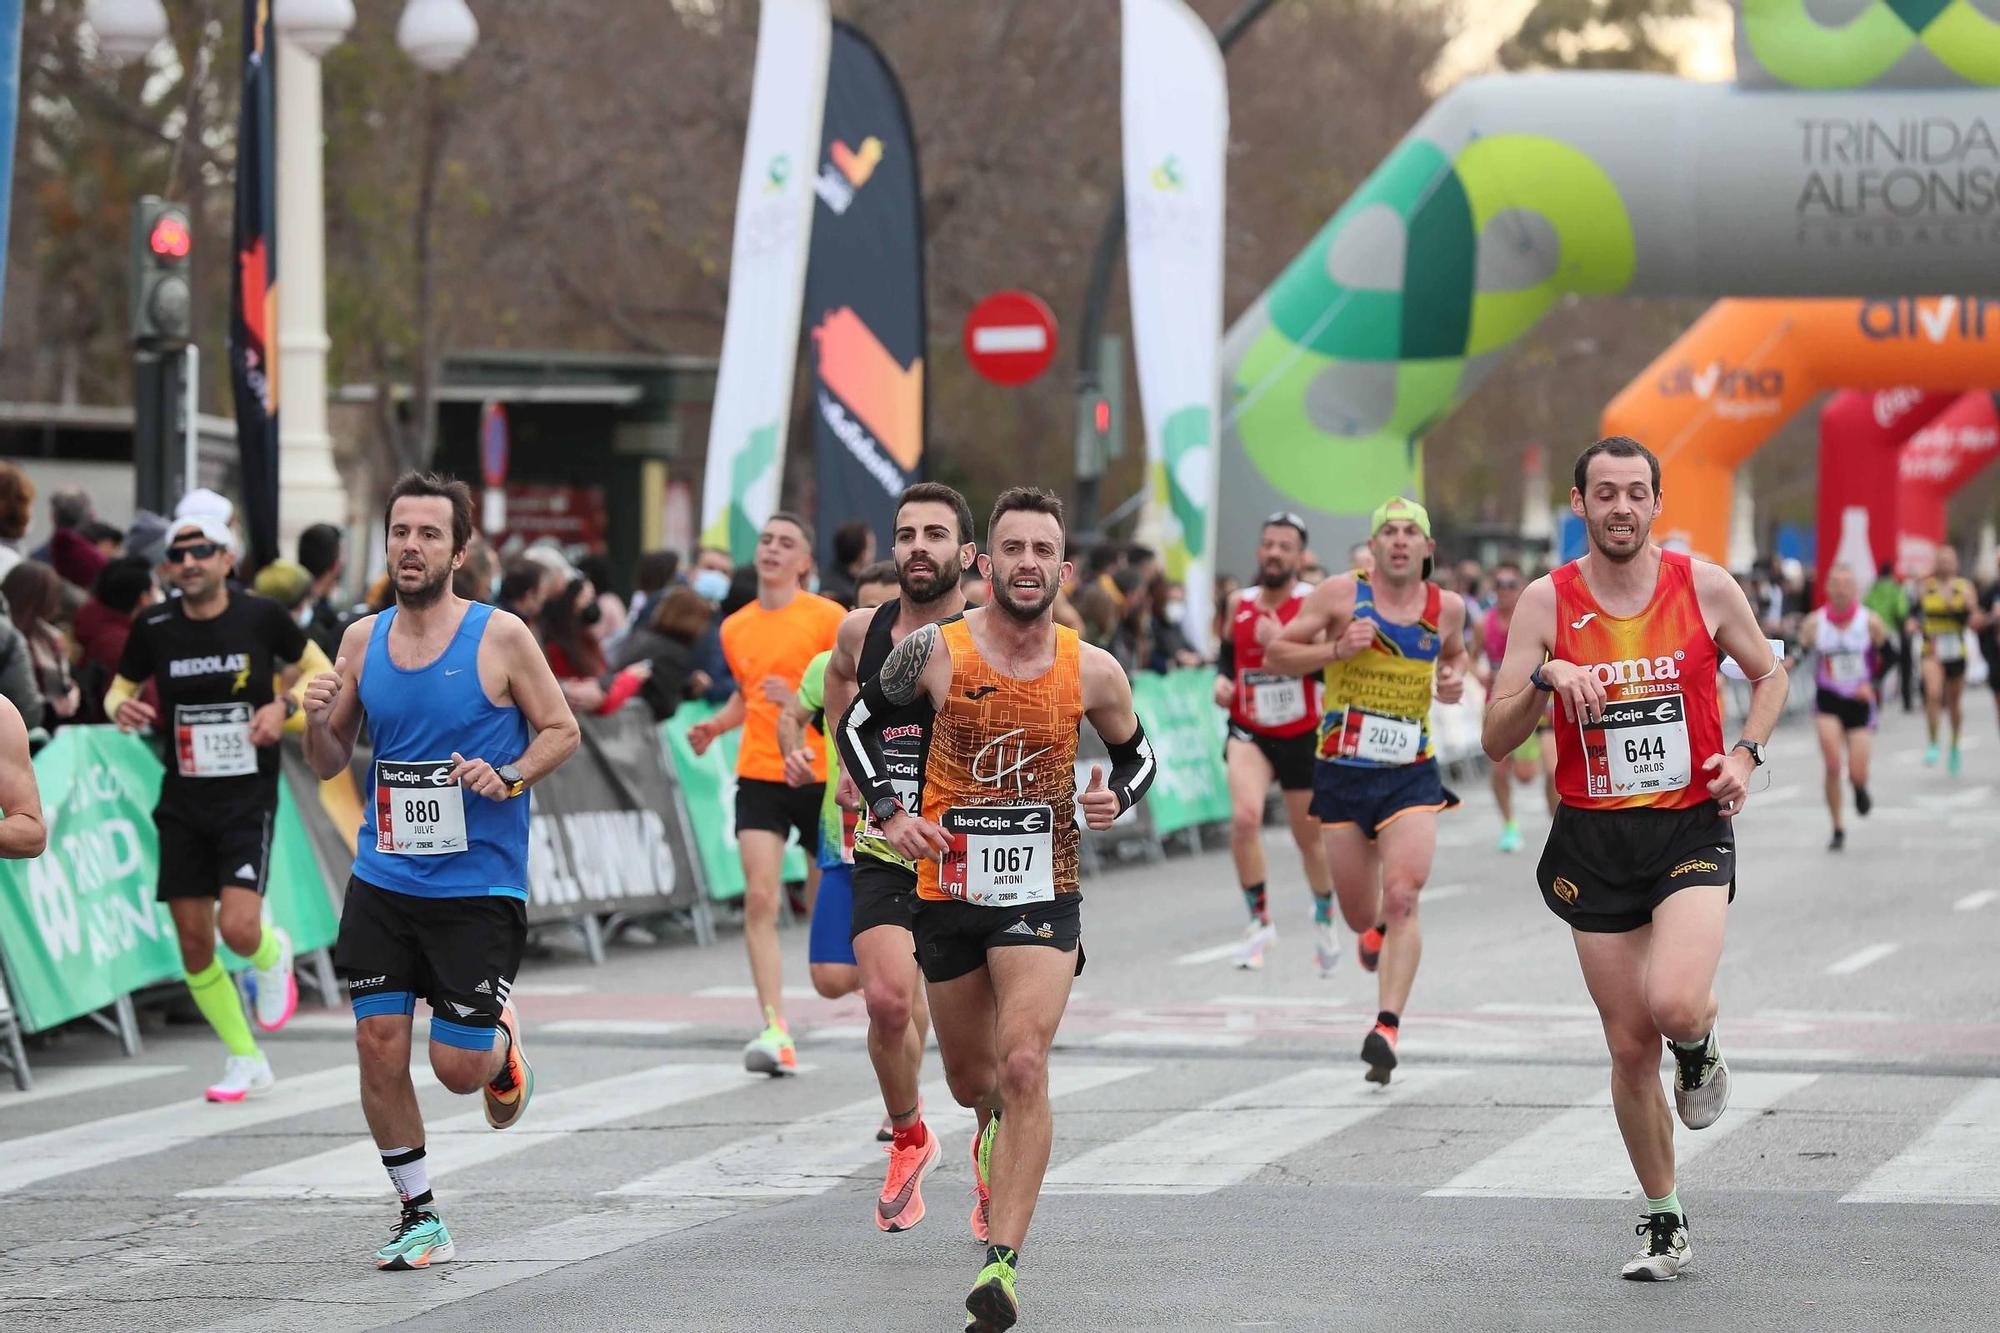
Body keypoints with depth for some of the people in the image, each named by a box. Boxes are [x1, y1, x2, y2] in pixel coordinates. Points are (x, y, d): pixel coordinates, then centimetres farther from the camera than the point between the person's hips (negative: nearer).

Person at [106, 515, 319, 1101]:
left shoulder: (260, 615, -7)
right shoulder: (153, 627, -2)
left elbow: (317, 668, 7)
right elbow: (121, 686, 12)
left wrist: (284, 704, -11)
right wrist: (121, 707, -11)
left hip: (249, 797, -3)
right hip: (183, 804, 3)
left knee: (238, 928, -18)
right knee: (193, 942, 2)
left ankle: (274, 955, 21)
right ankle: (246, 1062, 20)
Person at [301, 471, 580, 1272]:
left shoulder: (500, 638, -7)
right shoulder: (362, 640, 5)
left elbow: (561, 732, 0)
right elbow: (330, 765, 12)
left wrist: (509, 777, -18)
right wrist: (317, 722, -9)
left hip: (478, 885, -4)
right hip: (383, 882, 4)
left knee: (458, 1068, -4)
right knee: (379, 1048, -2)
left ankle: (501, 1038, 33)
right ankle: (419, 1218, 12)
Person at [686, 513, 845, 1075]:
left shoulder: (828, 618, -6)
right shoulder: (735, 629, 9)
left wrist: (801, 699, -23)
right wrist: (715, 725, 7)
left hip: (822, 778, -3)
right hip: (759, 775, 3)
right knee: (759, 899, -13)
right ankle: (775, 1033, -18)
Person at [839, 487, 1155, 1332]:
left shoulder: (1093, 673, -6)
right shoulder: (936, 651, -8)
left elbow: (1137, 755, 13)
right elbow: (859, 723, 7)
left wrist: (1117, 800, -9)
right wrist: (887, 810, -7)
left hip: (1042, 893, -1)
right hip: (947, 890, 2)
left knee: (1023, 1066, -19)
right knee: (972, 1081, 15)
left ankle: (1003, 1263, -21)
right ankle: (996, 1126, 55)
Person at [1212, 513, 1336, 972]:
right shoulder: (1240, 603, 1)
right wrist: (1221, 678, -2)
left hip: (1303, 736, -1)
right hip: (1249, 732, 2)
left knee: (1310, 836, 14)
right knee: (1244, 817, -25)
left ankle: (1324, 918, 42)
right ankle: (1259, 920, -9)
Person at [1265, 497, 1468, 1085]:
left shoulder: (1447, 607, 4)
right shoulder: (1341, 594, -5)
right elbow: (1275, 654, -2)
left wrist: (1454, 678, 4)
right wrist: (1336, 649, -18)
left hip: (1411, 776, 0)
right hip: (1342, 772, 0)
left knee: (1402, 898, -18)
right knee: (1361, 915, 9)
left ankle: (1387, 1029, -20)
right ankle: (1377, 929, 48)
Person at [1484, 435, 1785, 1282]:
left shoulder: (1705, 586, -2)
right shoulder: (1547, 600, -3)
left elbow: (1770, 675, 15)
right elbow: (1495, 742, -4)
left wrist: (1747, 754, -2)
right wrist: (1545, 678, -22)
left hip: (1691, 827, -1)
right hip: (1594, 839, 1)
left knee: (1675, 1006, -26)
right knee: (1629, 1046, 6)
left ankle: (1700, 1047, 12)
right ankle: (1664, 1224, 22)